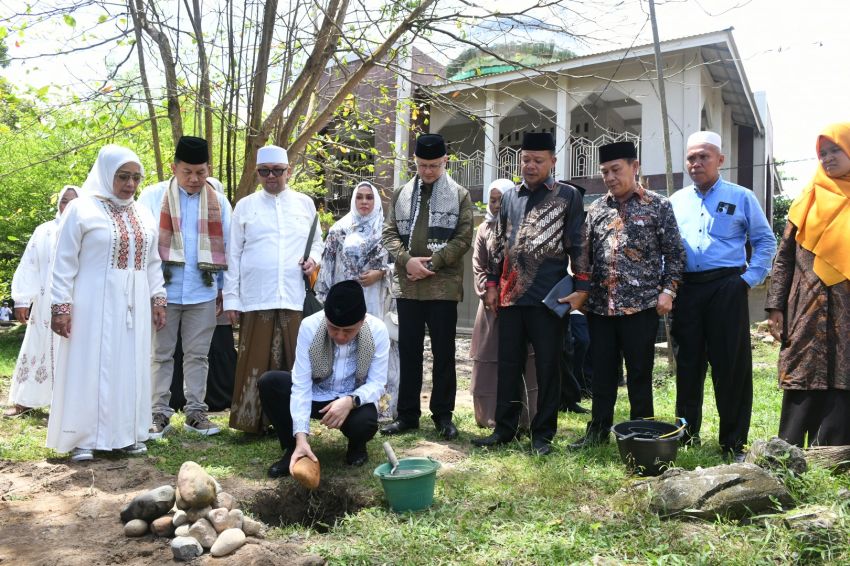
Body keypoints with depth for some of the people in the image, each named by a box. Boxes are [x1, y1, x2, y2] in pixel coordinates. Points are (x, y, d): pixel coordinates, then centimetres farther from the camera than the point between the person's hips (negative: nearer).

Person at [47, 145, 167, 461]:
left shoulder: (144, 216, 11)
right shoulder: (82, 209, -5)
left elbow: (153, 263, 16)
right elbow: (64, 263, -6)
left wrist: (158, 298, 9)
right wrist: (60, 305, -11)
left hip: (133, 306, 5)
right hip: (93, 305, -5)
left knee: (130, 368, 8)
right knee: (89, 367, 0)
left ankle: (126, 433, 17)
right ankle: (83, 438, 7)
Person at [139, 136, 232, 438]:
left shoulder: (218, 201, 6)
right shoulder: (153, 196, -1)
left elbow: (227, 246, 8)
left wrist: (226, 289, 6)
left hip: (203, 293, 2)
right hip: (163, 291, -2)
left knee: (198, 355, 10)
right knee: (161, 354, 8)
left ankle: (196, 411, 20)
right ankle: (159, 413, 17)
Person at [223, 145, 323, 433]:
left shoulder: (305, 203, 12)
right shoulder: (245, 206, 8)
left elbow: (316, 242, 20)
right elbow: (233, 255, 6)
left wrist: (314, 258, -4)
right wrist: (231, 298, 1)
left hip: (295, 298, 1)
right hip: (255, 299, -1)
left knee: (294, 363, 2)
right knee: (255, 363, 0)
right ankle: (251, 421, 9)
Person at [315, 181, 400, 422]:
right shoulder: (340, 229, 10)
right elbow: (328, 265, 8)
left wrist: (379, 273, -13)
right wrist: (328, 297, 1)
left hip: (375, 300, -1)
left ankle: (380, 404, 3)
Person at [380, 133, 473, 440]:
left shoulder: (459, 195, 4)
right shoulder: (401, 194, 13)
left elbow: (463, 237, -3)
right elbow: (389, 233, 9)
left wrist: (431, 263, -12)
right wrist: (407, 260, -10)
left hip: (443, 285, -3)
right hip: (407, 286, 3)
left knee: (443, 353, 4)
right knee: (409, 352, 9)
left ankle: (443, 415, 15)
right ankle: (407, 414, 18)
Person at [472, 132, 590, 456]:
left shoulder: (568, 196, 1)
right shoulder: (509, 197, 14)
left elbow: (579, 245, -2)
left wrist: (581, 288, -8)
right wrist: (492, 285, 13)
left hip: (549, 296, -4)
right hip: (511, 295, 4)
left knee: (547, 367, 4)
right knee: (508, 365, 10)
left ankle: (543, 434, 15)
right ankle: (504, 429, 21)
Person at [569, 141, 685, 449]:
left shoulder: (658, 205, 1)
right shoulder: (596, 208, 12)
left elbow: (674, 253, 0)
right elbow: (585, 253, 15)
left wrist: (667, 291, -8)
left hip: (641, 304, -4)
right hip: (600, 305, 4)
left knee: (639, 374, 5)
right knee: (602, 372, 10)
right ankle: (598, 430, 22)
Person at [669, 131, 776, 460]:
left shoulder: (741, 197, 5)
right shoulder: (676, 201, 14)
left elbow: (765, 241, 8)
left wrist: (750, 278, -2)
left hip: (727, 288, -3)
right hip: (686, 290, 3)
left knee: (731, 365, -1)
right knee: (687, 363, 7)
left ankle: (734, 443, 9)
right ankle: (686, 434, 19)